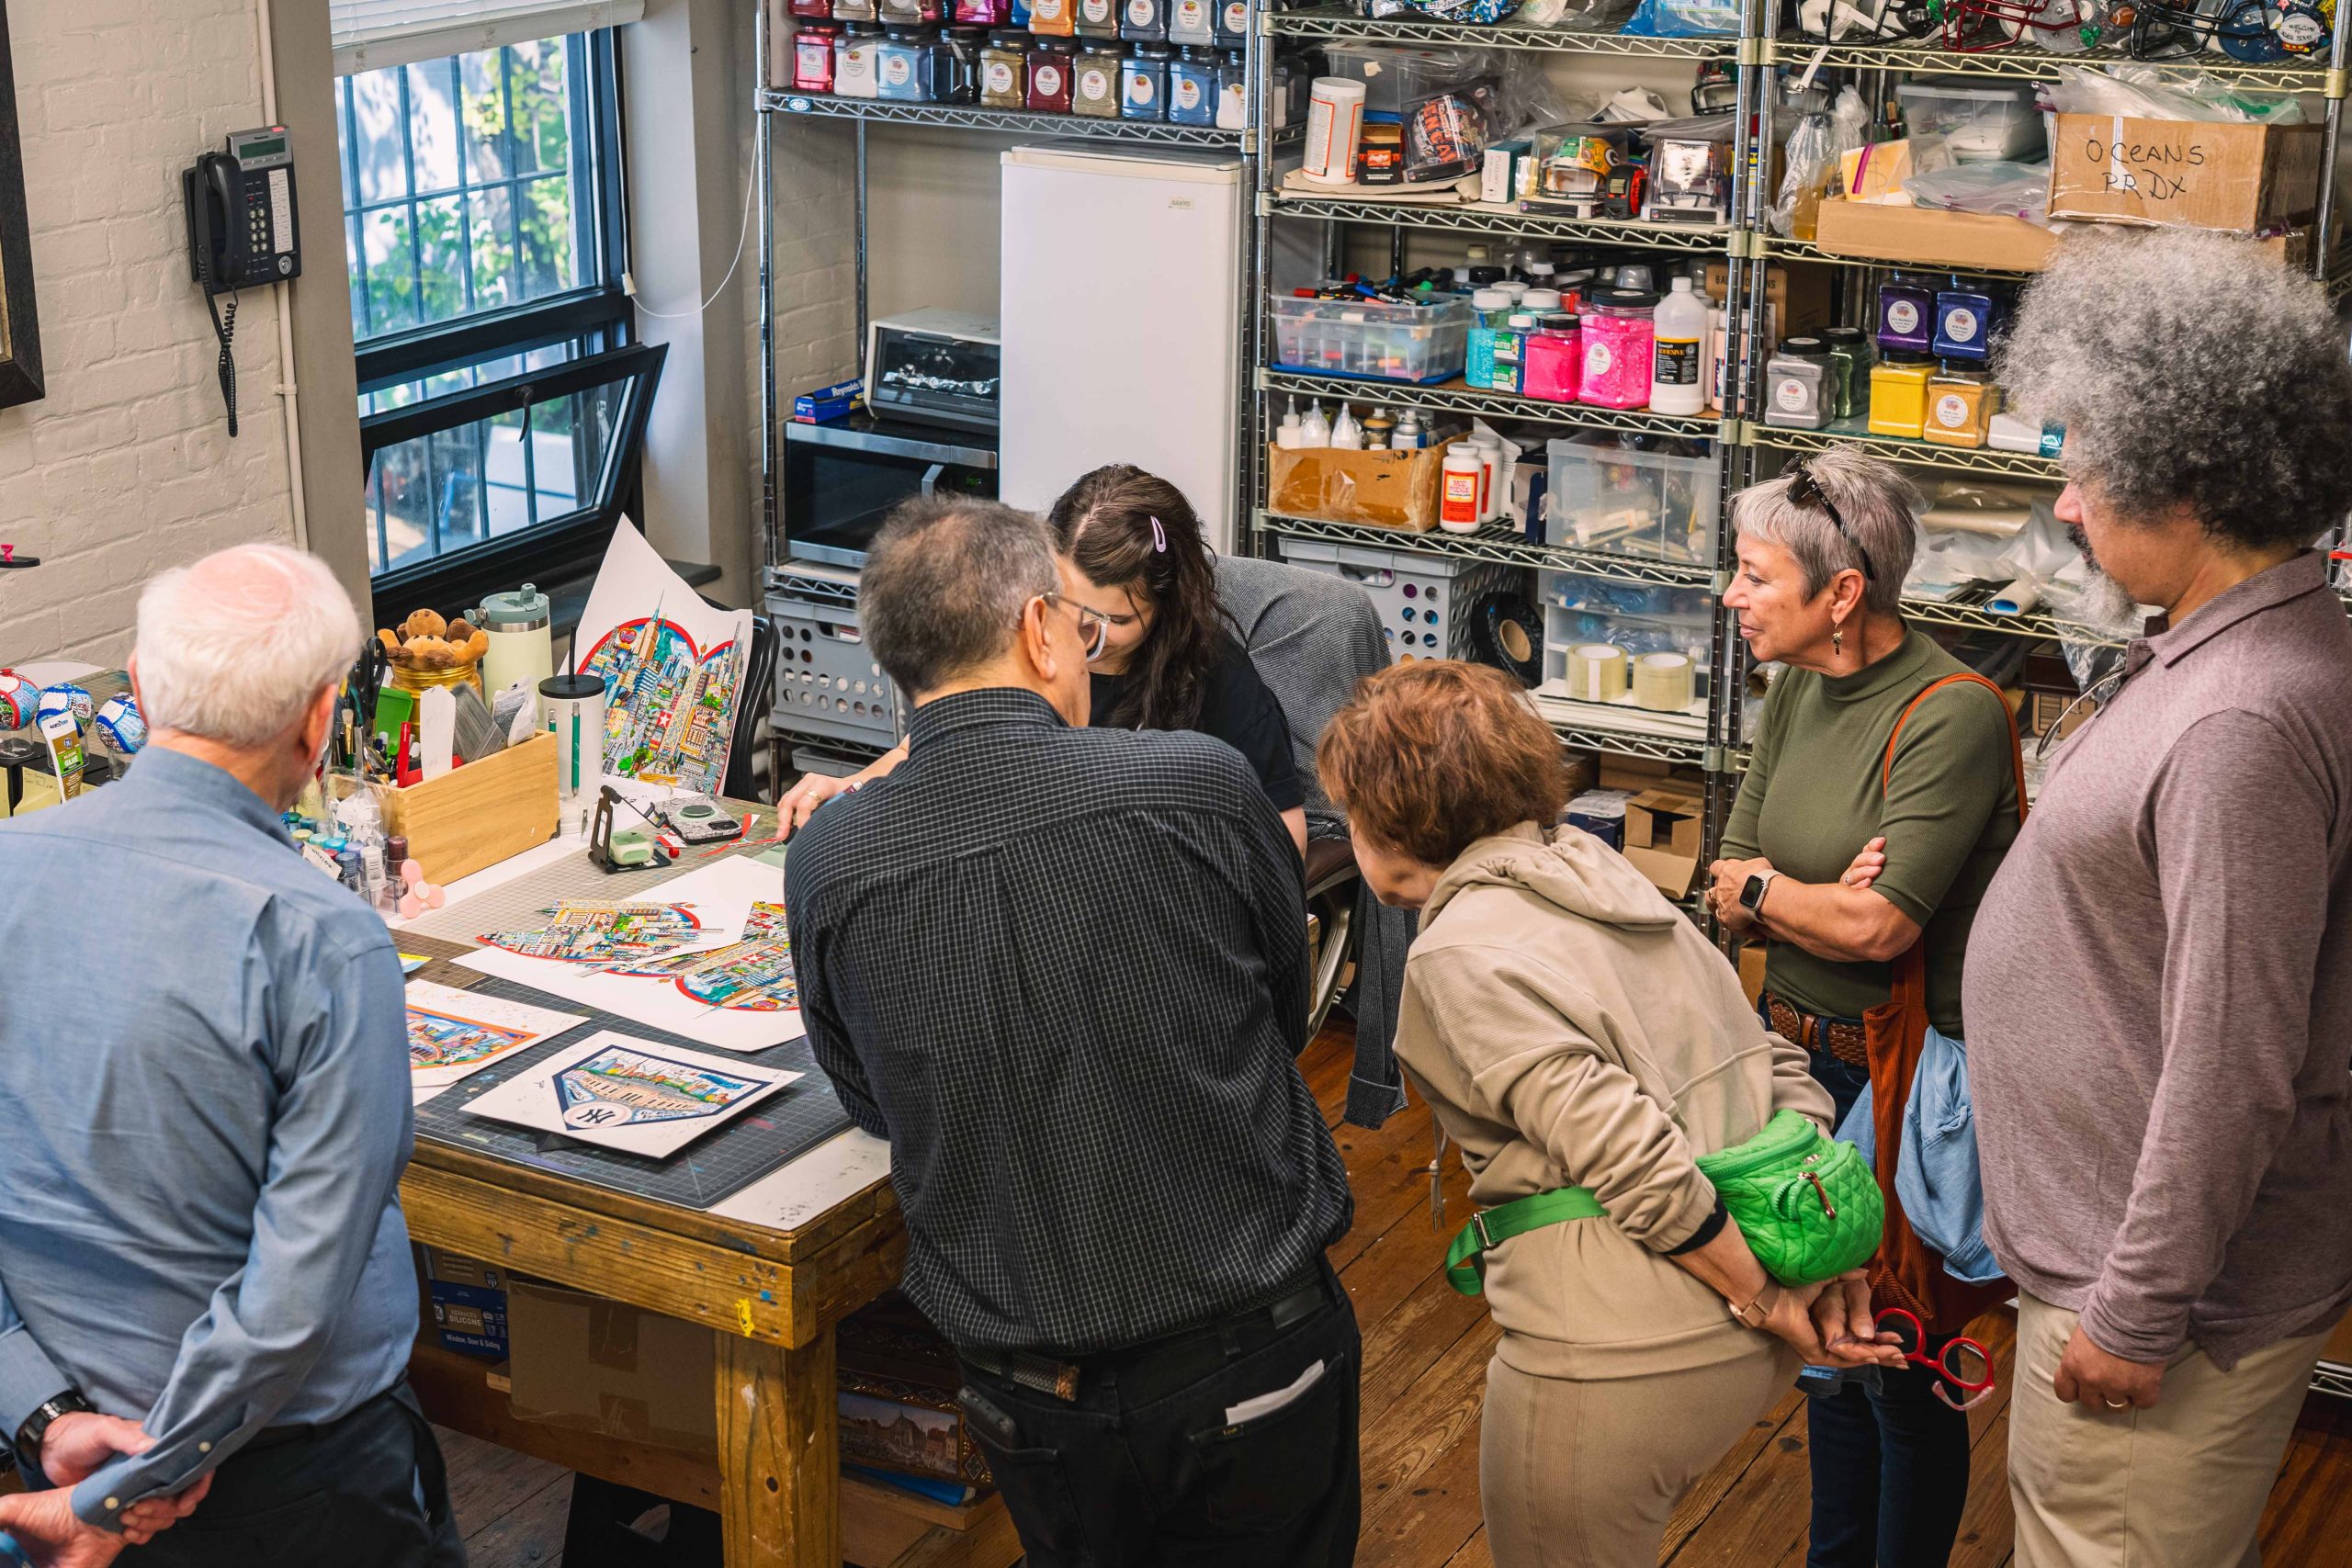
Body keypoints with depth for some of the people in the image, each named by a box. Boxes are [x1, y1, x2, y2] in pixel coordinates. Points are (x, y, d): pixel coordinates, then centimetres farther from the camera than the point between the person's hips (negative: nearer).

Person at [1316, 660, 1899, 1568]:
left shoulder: (1459, 956, -14)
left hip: (1623, 1368, -8)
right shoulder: (1602, 875, 12)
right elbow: (1776, 1072, 11)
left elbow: (1632, 1158, -22)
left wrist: (1764, 1298, -11)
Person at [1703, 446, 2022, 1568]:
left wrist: (1758, 888, -9)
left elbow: (1879, 925, -27)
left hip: (1902, 1083, -8)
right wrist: (1820, 897, -20)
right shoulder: (1798, 690, 2)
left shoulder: (1953, 716, -22)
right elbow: (1730, 888, 2)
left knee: (1900, 1373, 8)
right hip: (1799, 1055, 8)